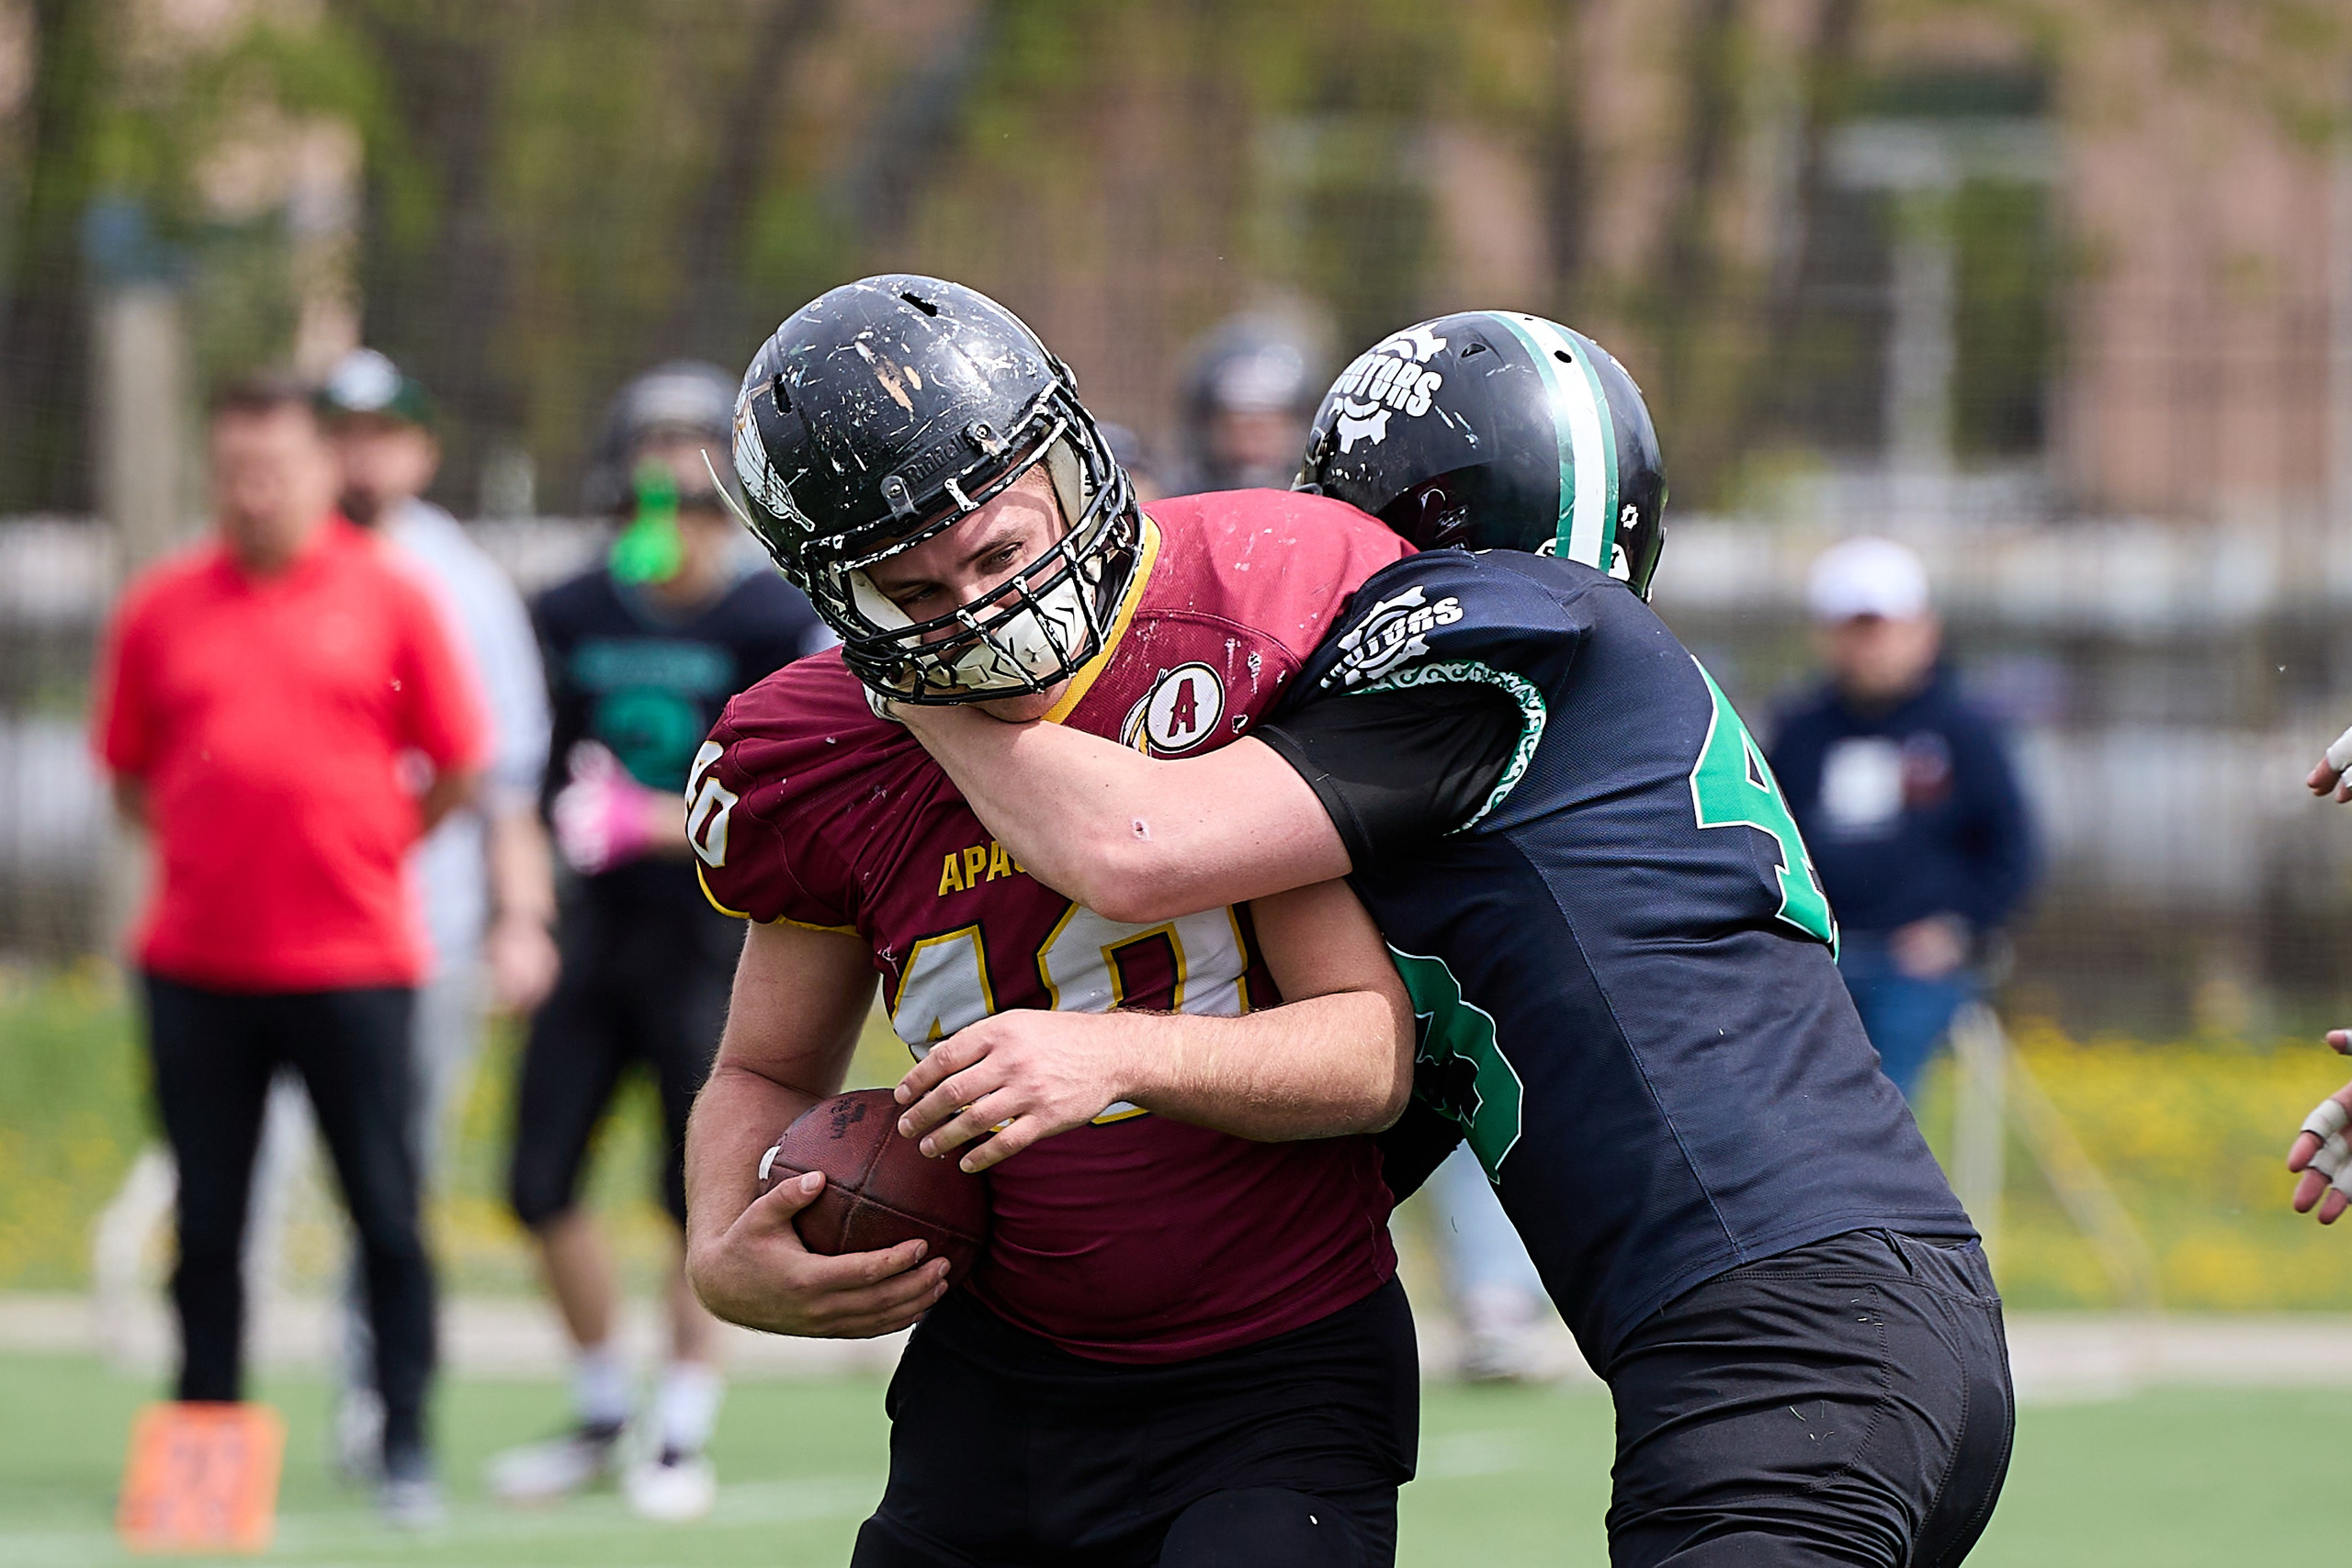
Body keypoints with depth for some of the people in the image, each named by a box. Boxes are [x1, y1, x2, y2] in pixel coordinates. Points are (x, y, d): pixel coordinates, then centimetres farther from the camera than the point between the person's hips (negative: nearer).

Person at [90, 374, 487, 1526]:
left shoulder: (389, 599, 2)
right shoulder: (159, 609, 6)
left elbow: (456, 768, 6)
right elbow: (128, 772, 15)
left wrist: (364, 852, 6)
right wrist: (205, 850, 7)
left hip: (351, 957, -2)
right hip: (196, 961, 2)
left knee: (386, 1212, -1)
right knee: (205, 1220, 6)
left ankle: (407, 1449, 6)